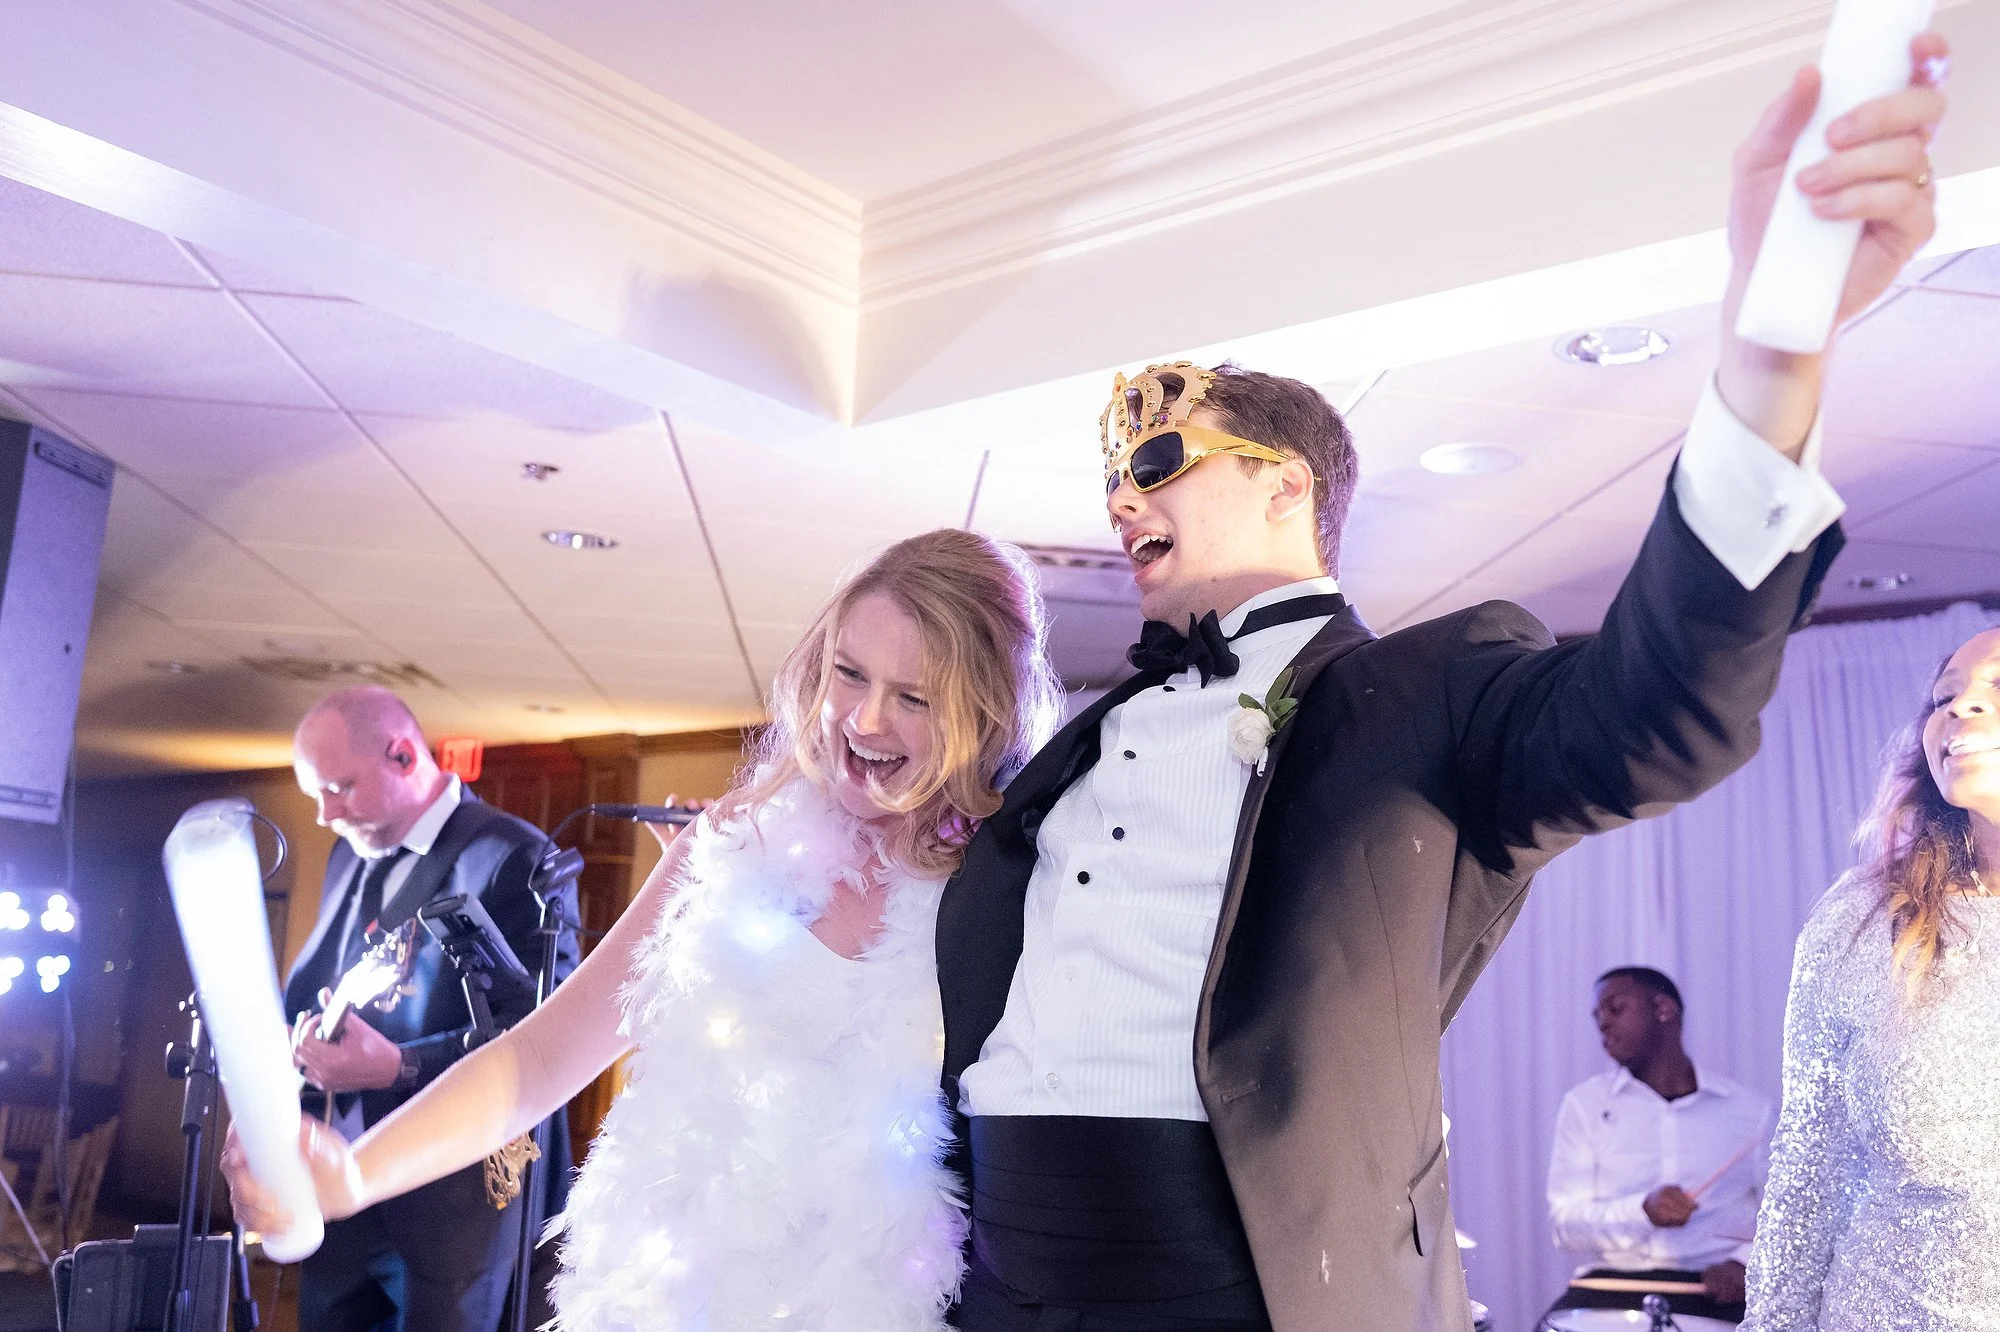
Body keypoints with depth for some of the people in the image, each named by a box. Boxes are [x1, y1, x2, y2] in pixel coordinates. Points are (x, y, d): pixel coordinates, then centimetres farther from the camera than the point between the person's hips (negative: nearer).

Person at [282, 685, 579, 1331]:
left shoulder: (515, 858, -15)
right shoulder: (352, 854, 13)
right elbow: (312, 984, 18)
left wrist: (398, 1067, -32)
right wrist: (285, 1039, -4)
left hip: (456, 1191, -7)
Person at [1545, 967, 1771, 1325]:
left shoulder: (1750, 1110, 10)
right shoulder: (1585, 1105, 7)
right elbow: (1565, 1220, 0)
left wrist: (1743, 1263, -11)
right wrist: (1643, 1211, -17)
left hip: (1715, 1290, 0)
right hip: (1614, 1283, 0)